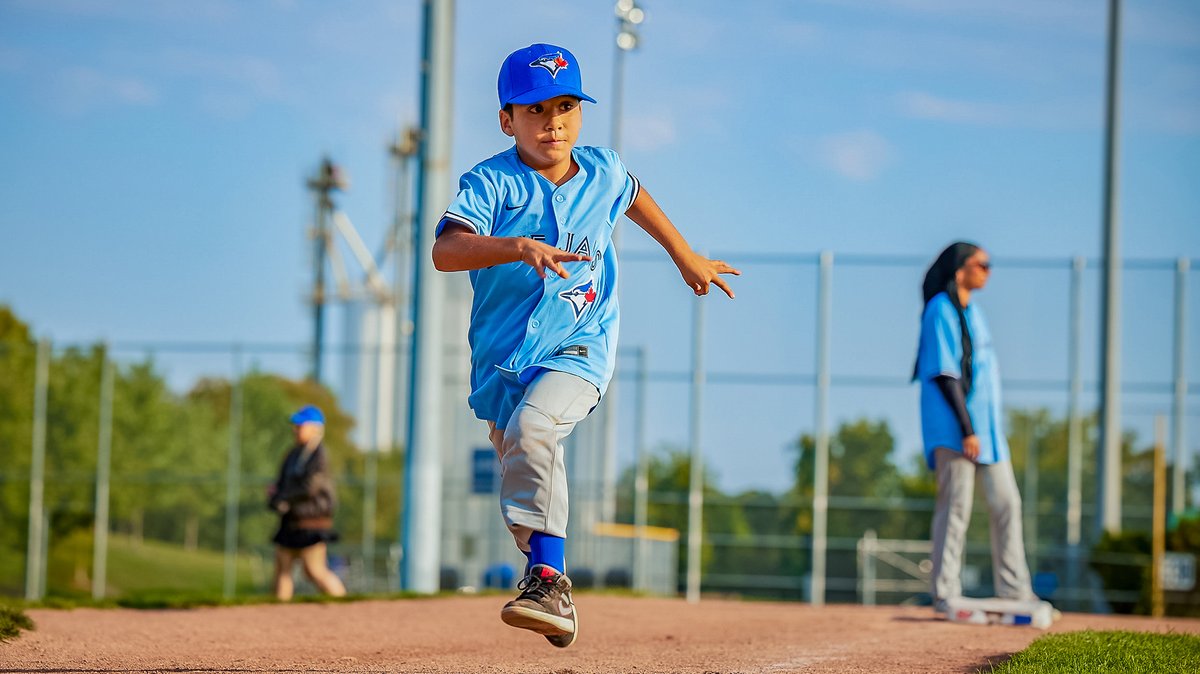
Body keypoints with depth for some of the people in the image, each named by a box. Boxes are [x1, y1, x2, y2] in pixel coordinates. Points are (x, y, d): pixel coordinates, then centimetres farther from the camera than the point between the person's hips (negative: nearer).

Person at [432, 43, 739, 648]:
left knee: (532, 428, -30)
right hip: (503, 357, 2)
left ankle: (547, 579, -37)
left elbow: (634, 198, 27)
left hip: (579, 349, -2)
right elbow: (445, 251, -28)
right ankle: (553, 596, 31)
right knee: (524, 479, 11)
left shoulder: (603, 172, 1)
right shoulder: (492, 183, -11)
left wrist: (686, 256, 35)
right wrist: (520, 247, -43)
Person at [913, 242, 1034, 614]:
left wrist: (992, 429, 17)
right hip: (954, 428, -9)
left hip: (986, 426, 9)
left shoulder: (973, 311, 17)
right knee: (956, 506, -8)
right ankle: (946, 594, -4)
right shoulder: (941, 311, -11)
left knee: (1006, 503, 9)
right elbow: (944, 375, -17)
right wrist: (966, 429, -21)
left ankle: (1014, 591, 15)